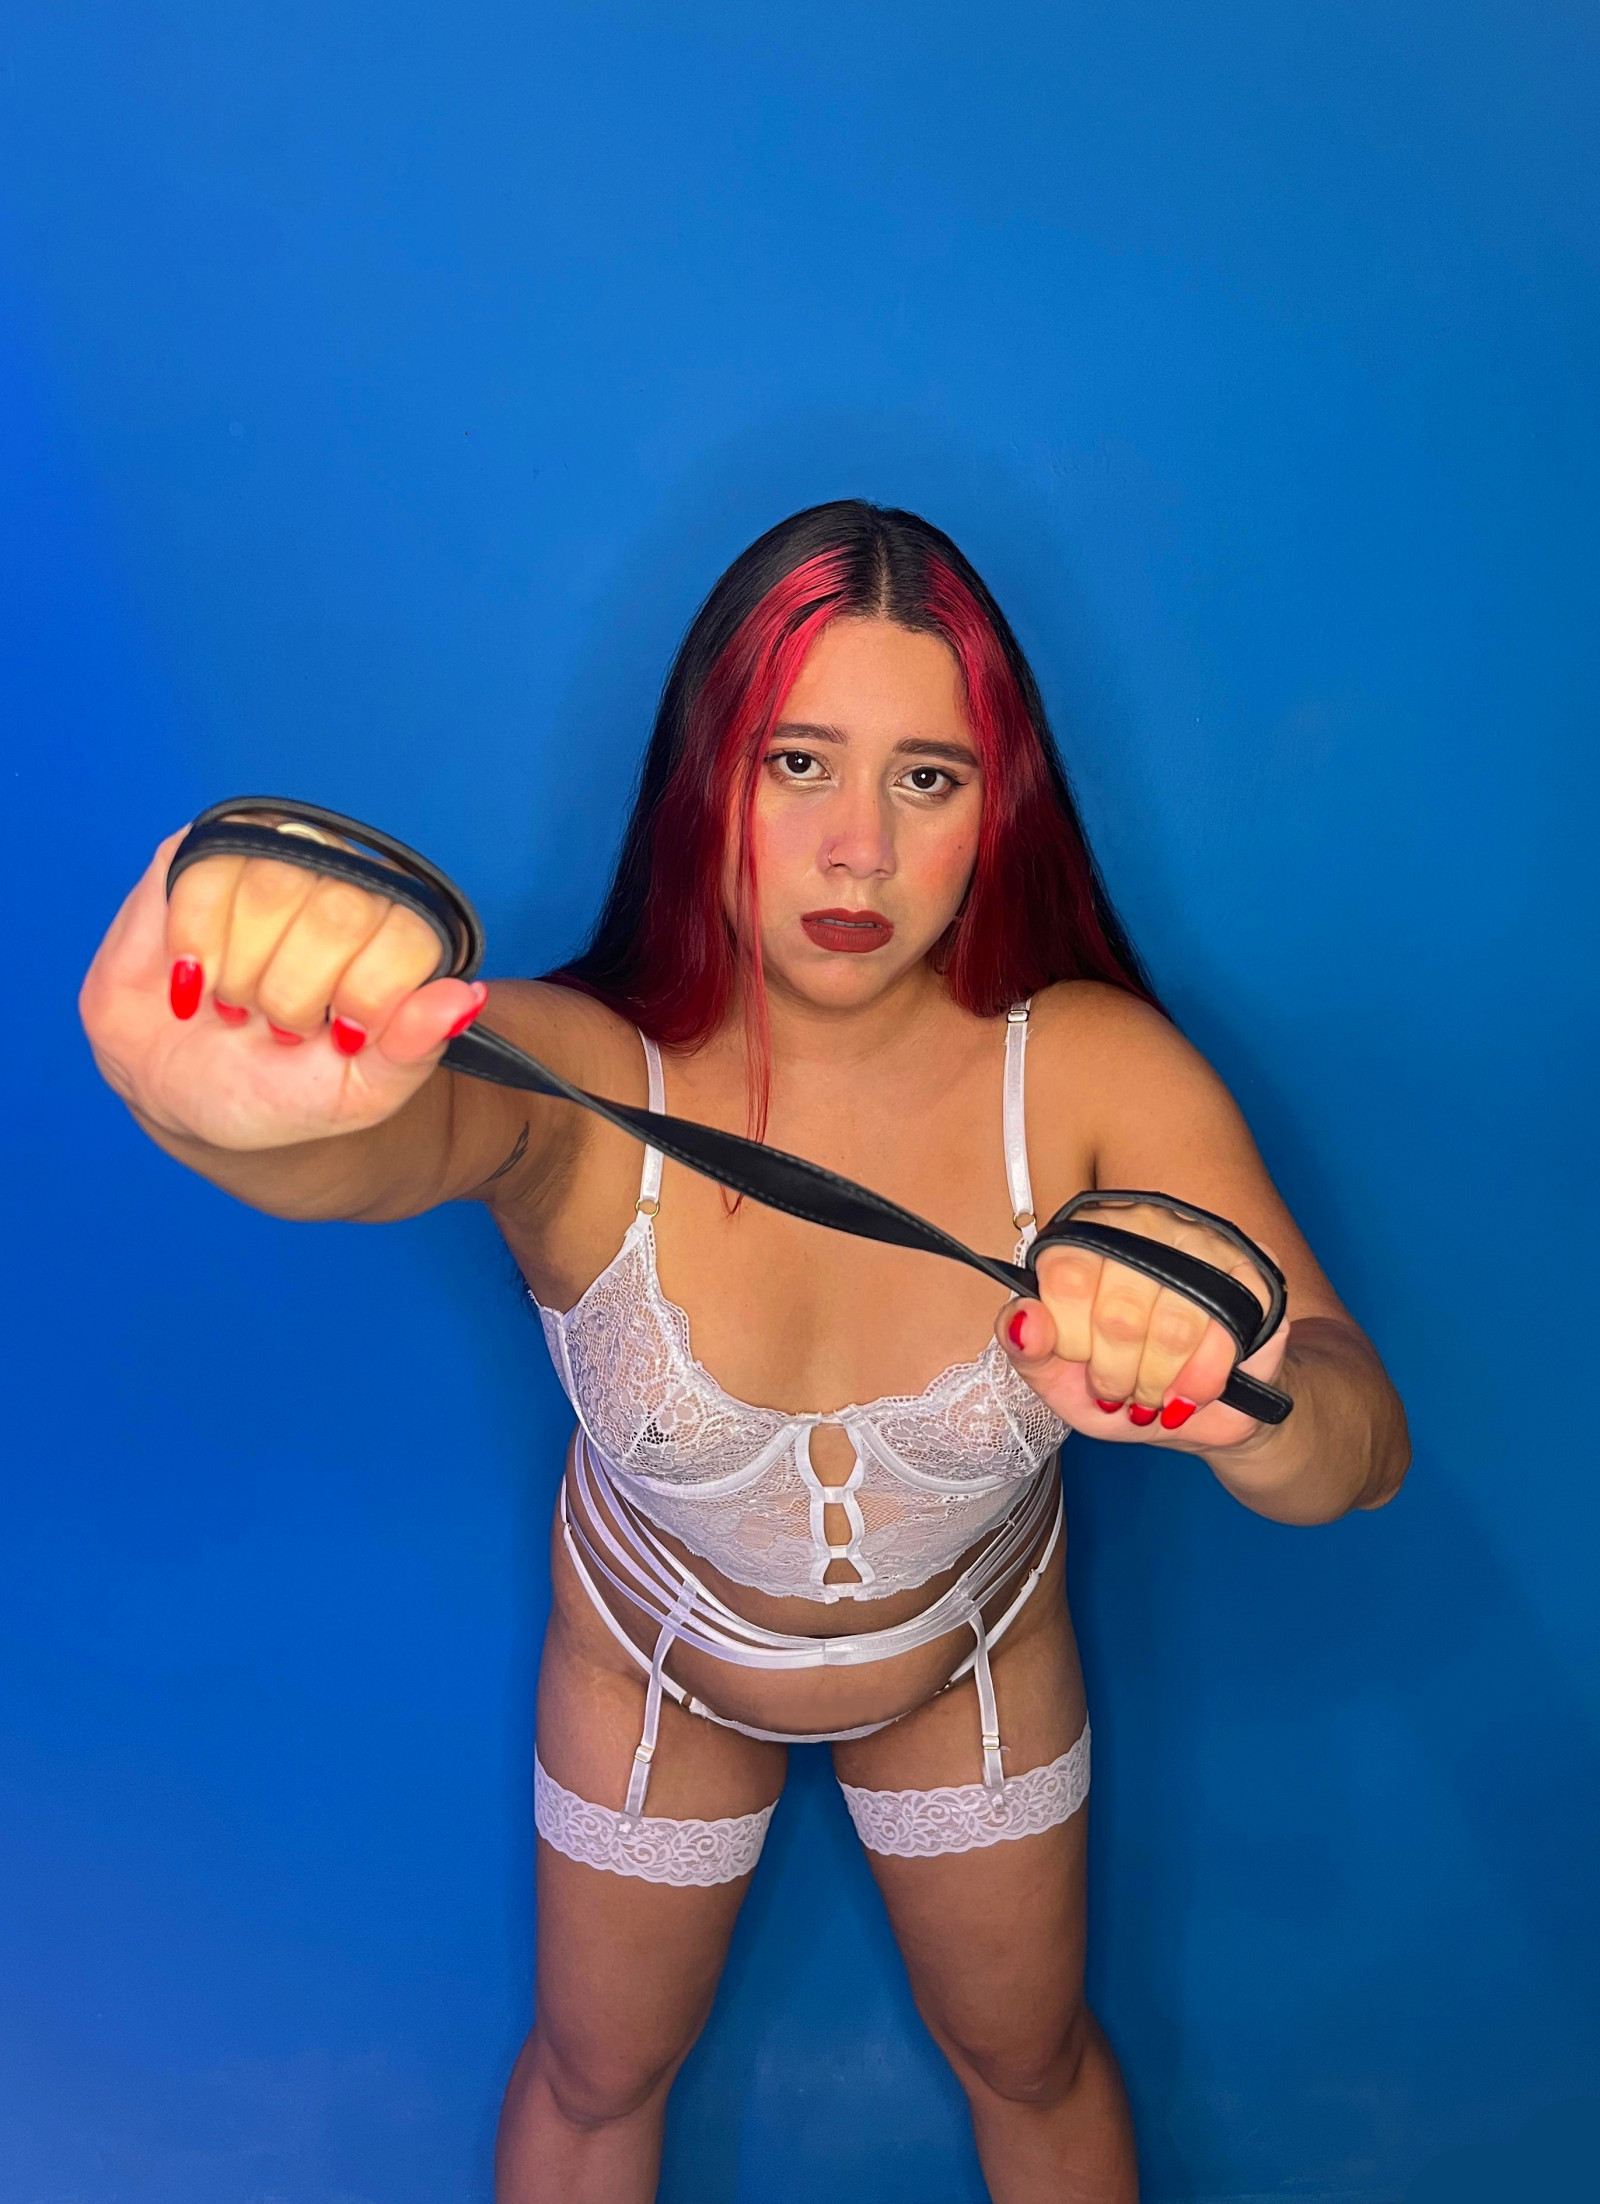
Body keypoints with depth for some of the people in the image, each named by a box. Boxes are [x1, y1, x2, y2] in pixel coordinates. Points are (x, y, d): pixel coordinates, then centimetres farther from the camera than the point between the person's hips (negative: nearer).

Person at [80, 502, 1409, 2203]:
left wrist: (1244, 1404, -59)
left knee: (1030, 2061, 25)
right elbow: (373, 1135, -55)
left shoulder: (1099, 1072, -27)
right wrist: (233, 1102, -79)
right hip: (652, 1665, 0)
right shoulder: (570, 1085, -31)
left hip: (975, 1661, 1)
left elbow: (1362, 1450, -35)